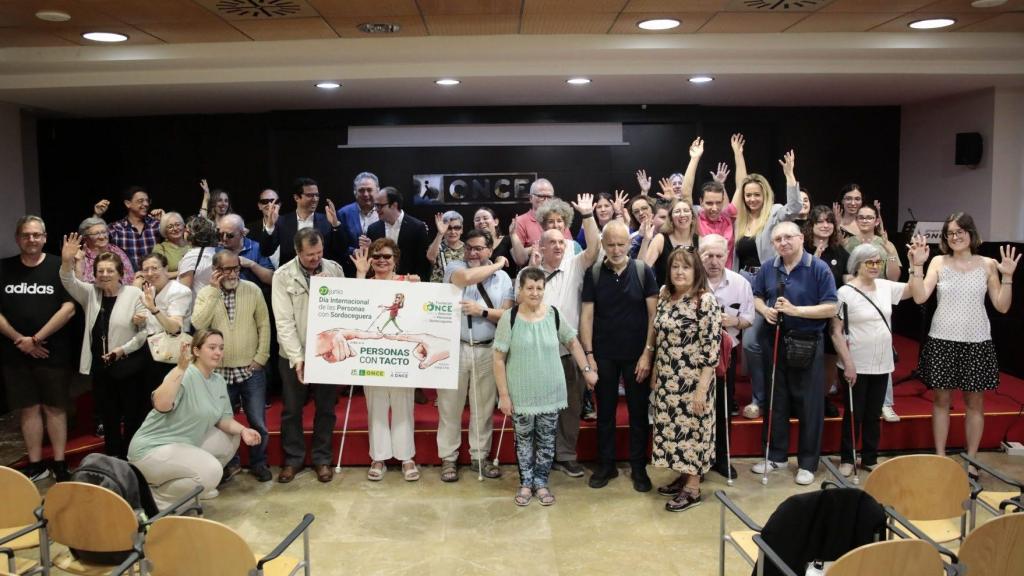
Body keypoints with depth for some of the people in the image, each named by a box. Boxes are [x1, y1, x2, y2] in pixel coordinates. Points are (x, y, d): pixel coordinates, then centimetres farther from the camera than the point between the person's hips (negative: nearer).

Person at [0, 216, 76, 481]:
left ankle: (60, 465, 12)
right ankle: (36, 465, 17)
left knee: (54, 407, 5)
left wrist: (36, 339, -12)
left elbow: (68, 308, -10)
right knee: (28, 408, 8)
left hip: (53, 352, -2)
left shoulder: (58, 267, -3)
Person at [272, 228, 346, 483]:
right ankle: (293, 459, 26)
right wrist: (297, 357, -17)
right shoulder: (283, 276, -8)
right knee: (292, 409, 10)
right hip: (294, 355, -1)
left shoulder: (335, 269, -2)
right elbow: (284, 321, -11)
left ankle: (322, 458, 25)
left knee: (326, 408, 10)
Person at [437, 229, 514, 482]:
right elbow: (466, 277, -23)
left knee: (484, 407, 10)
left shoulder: (503, 278, 6)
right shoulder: (455, 266, 1)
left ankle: (480, 456, 23)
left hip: (487, 350, 2)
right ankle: (448, 458, 16)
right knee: (450, 406, 5)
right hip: (455, 347, -2)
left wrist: (482, 311, -15)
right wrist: (497, 265, -9)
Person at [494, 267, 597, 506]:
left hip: (550, 392, 2)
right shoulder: (509, 319, -10)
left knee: (546, 440, 11)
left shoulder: (555, 315, -3)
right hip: (521, 393, -2)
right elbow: (499, 359, -8)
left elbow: (572, 343, 11)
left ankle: (541, 482, 28)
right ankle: (525, 482, 29)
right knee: (524, 439, 11)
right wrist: (504, 394, -10)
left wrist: (587, 369, 8)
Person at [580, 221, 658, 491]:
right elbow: (587, 315, 0)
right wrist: (588, 354, -6)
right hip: (604, 355, 1)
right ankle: (606, 465, 25)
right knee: (605, 412, 12)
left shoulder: (643, 271, -6)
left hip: (636, 354, -1)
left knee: (639, 412, 8)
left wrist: (647, 353, -10)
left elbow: (653, 314, -5)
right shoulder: (593, 274, -1)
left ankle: (638, 467, 23)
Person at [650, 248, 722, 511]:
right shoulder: (665, 299, 7)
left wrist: (702, 388, -19)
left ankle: (693, 488, 13)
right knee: (673, 427, 13)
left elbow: (712, 348, -17)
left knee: (692, 428, 2)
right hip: (667, 380, 7)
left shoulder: (706, 301, -14)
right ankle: (683, 475, 29)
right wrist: (655, 374, 14)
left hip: (693, 380, -7)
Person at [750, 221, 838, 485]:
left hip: (807, 344, -4)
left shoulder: (819, 268, -9)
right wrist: (765, 311, -5)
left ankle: (807, 463, 14)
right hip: (775, 341, 4)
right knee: (776, 400, 12)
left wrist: (796, 310, -21)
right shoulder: (768, 268, 5)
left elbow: (830, 308, -12)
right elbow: (756, 297, 16)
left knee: (809, 403, 3)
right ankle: (776, 455, 26)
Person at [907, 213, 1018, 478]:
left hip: (977, 342, 1)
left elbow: (1002, 306, 0)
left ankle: (971, 461, 19)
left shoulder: (988, 265, 2)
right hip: (942, 341, 0)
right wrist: (917, 265, -18)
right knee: (941, 400, 7)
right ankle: (940, 458, 17)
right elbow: (920, 297, -11)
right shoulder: (939, 262, 0)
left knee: (975, 402, 7)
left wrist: (1007, 276, -10)